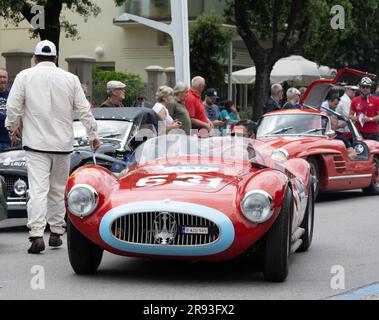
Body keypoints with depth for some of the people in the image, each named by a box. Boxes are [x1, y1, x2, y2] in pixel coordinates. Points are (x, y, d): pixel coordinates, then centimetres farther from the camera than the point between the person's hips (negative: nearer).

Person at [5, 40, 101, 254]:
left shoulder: (25, 76, -2)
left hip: (36, 142, -2)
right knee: (58, 189, 15)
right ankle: (56, 232, 19)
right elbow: (84, 110, 4)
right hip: (63, 143, 2)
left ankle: (37, 235, -19)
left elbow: (13, 107, -3)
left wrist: (13, 127, 16)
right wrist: (93, 135, 15)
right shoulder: (70, 79, 3)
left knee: (38, 189, -8)